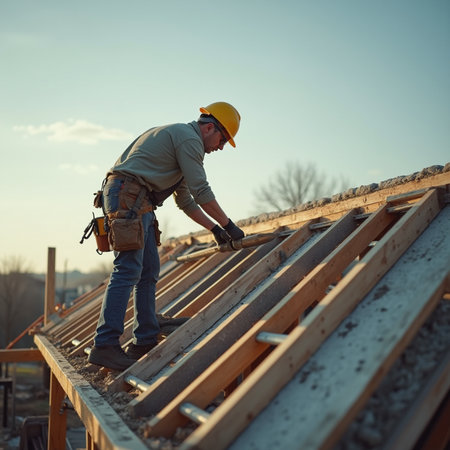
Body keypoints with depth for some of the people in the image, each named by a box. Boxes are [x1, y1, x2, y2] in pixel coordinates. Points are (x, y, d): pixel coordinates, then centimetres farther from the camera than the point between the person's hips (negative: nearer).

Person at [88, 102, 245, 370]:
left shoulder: (178, 138, 28)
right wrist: (229, 226, -1)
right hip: (128, 197, -11)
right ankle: (105, 345, -18)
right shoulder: (189, 138, -4)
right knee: (128, 270, -16)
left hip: (138, 205, 11)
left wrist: (214, 228, 26)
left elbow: (186, 200, 30)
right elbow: (201, 191, -10)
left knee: (149, 272, 10)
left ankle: (146, 341, 13)